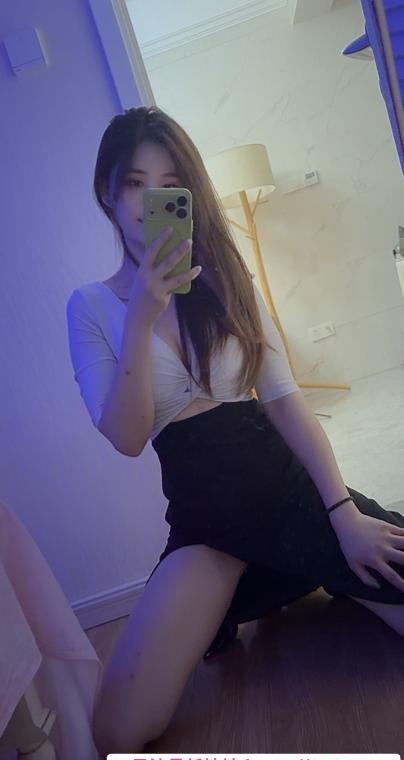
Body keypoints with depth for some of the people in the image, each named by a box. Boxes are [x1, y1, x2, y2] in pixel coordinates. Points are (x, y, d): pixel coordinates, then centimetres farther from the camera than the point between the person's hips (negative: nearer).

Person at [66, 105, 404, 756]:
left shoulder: (225, 278, 6)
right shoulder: (92, 306, 1)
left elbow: (284, 398, -2)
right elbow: (127, 438, -10)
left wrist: (344, 510, -12)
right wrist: (142, 316, -21)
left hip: (284, 478, 1)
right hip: (203, 514, -1)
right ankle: (228, 603, 12)